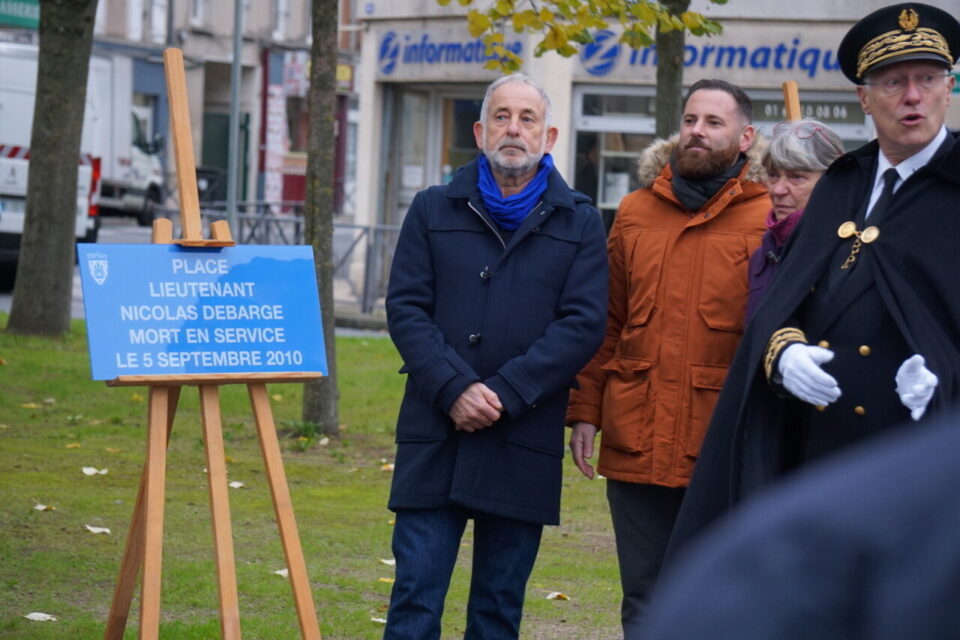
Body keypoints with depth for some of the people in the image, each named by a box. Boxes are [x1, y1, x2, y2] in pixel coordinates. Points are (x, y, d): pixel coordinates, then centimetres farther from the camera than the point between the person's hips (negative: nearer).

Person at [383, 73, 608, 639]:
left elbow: (584, 323, -3)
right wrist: (454, 390, -13)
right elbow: (406, 308, 2)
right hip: (434, 438, 0)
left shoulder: (579, 223, 6)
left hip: (524, 444, 0)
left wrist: (505, 395, -12)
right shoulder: (433, 211, 9)